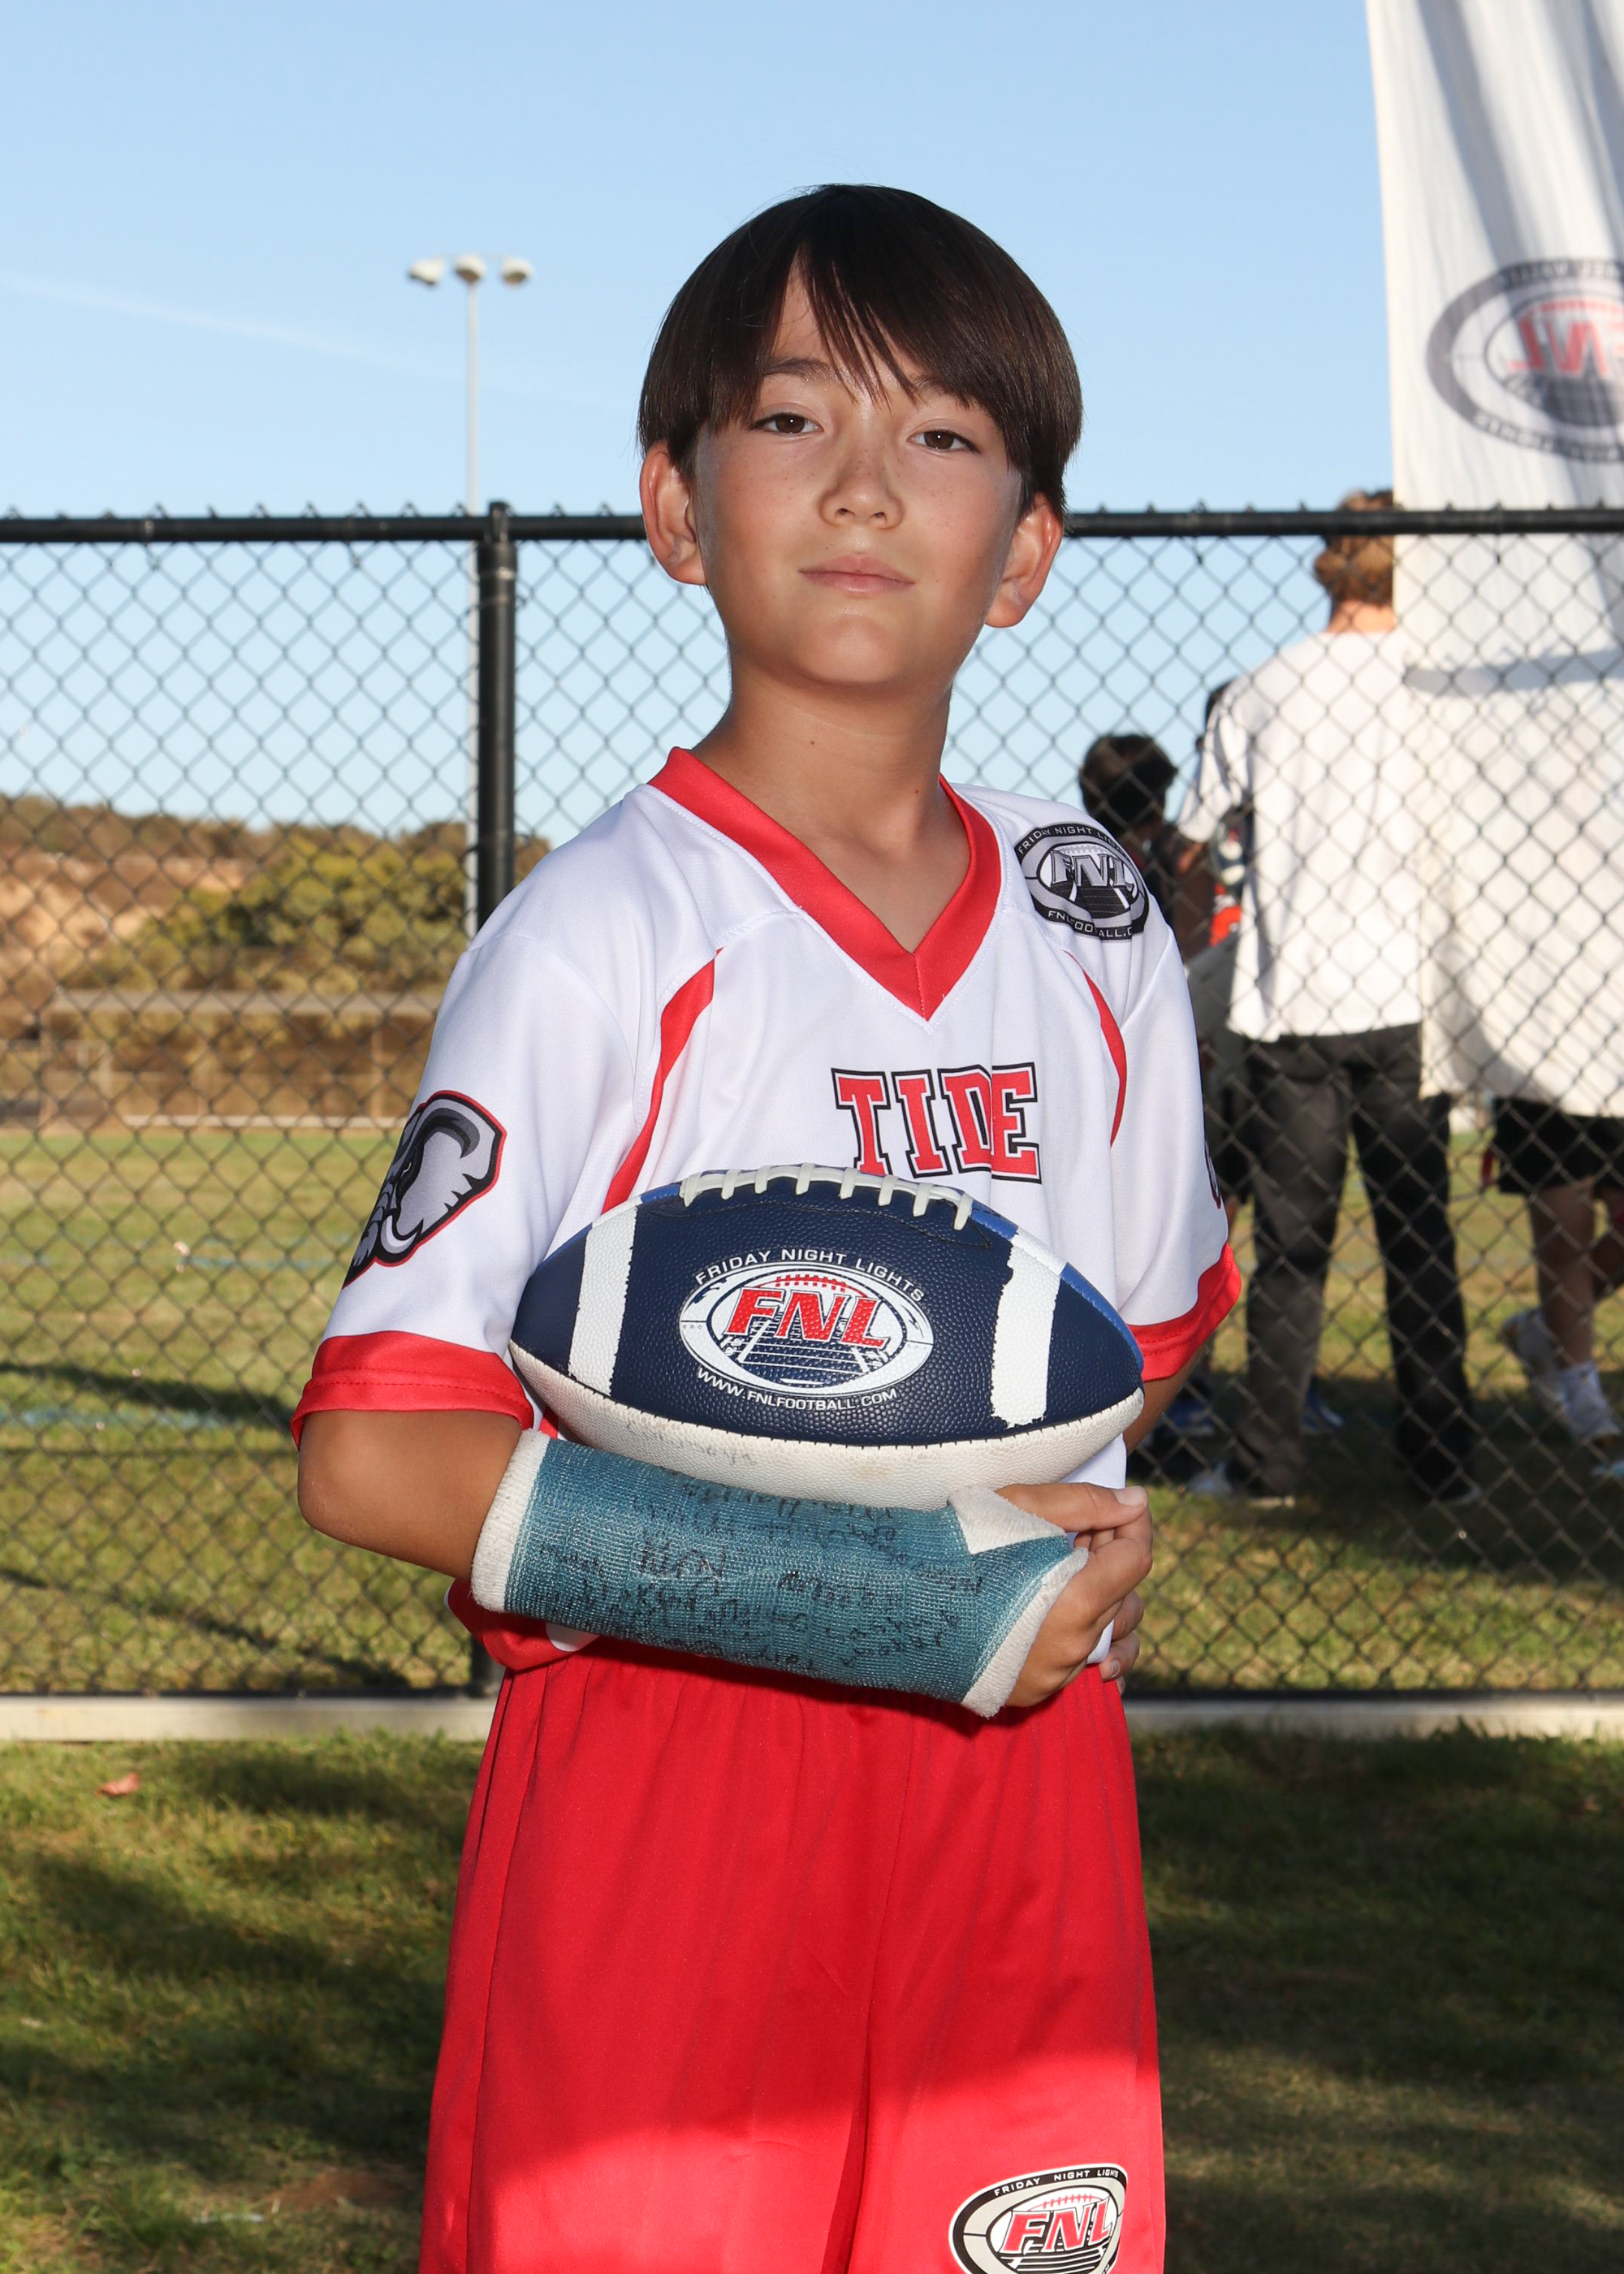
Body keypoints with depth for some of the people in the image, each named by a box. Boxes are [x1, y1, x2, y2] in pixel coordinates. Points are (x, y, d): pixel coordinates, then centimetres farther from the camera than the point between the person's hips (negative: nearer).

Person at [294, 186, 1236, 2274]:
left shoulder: (1094, 928, 9)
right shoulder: (604, 940, -10)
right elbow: (370, 1454, -16)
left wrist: (1091, 1533, 1)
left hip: (1021, 1775, 5)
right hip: (669, 1773, -5)